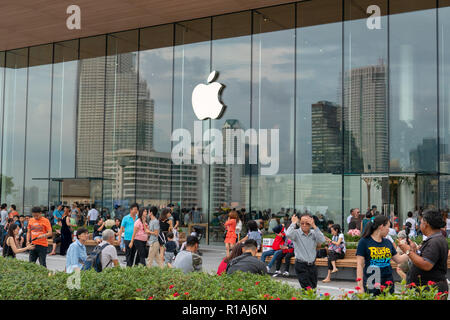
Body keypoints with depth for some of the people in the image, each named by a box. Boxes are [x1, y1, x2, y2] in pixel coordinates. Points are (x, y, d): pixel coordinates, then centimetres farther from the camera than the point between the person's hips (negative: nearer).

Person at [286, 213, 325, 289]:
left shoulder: (314, 233, 4)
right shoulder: (296, 233, -5)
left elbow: (322, 240, -14)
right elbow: (288, 234, -27)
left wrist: (314, 226, -16)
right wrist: (294, 223, -13)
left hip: (312, 265, 4)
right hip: (301, 266, -4)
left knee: (313, 288, 7)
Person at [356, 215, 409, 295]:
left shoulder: (388, 242, 12)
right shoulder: (364, 241, -3)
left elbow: (398, 259, 19)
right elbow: (360, 265, -6)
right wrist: (360, 286, -11)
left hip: (388, 283, 5)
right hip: (371, 284, -5)